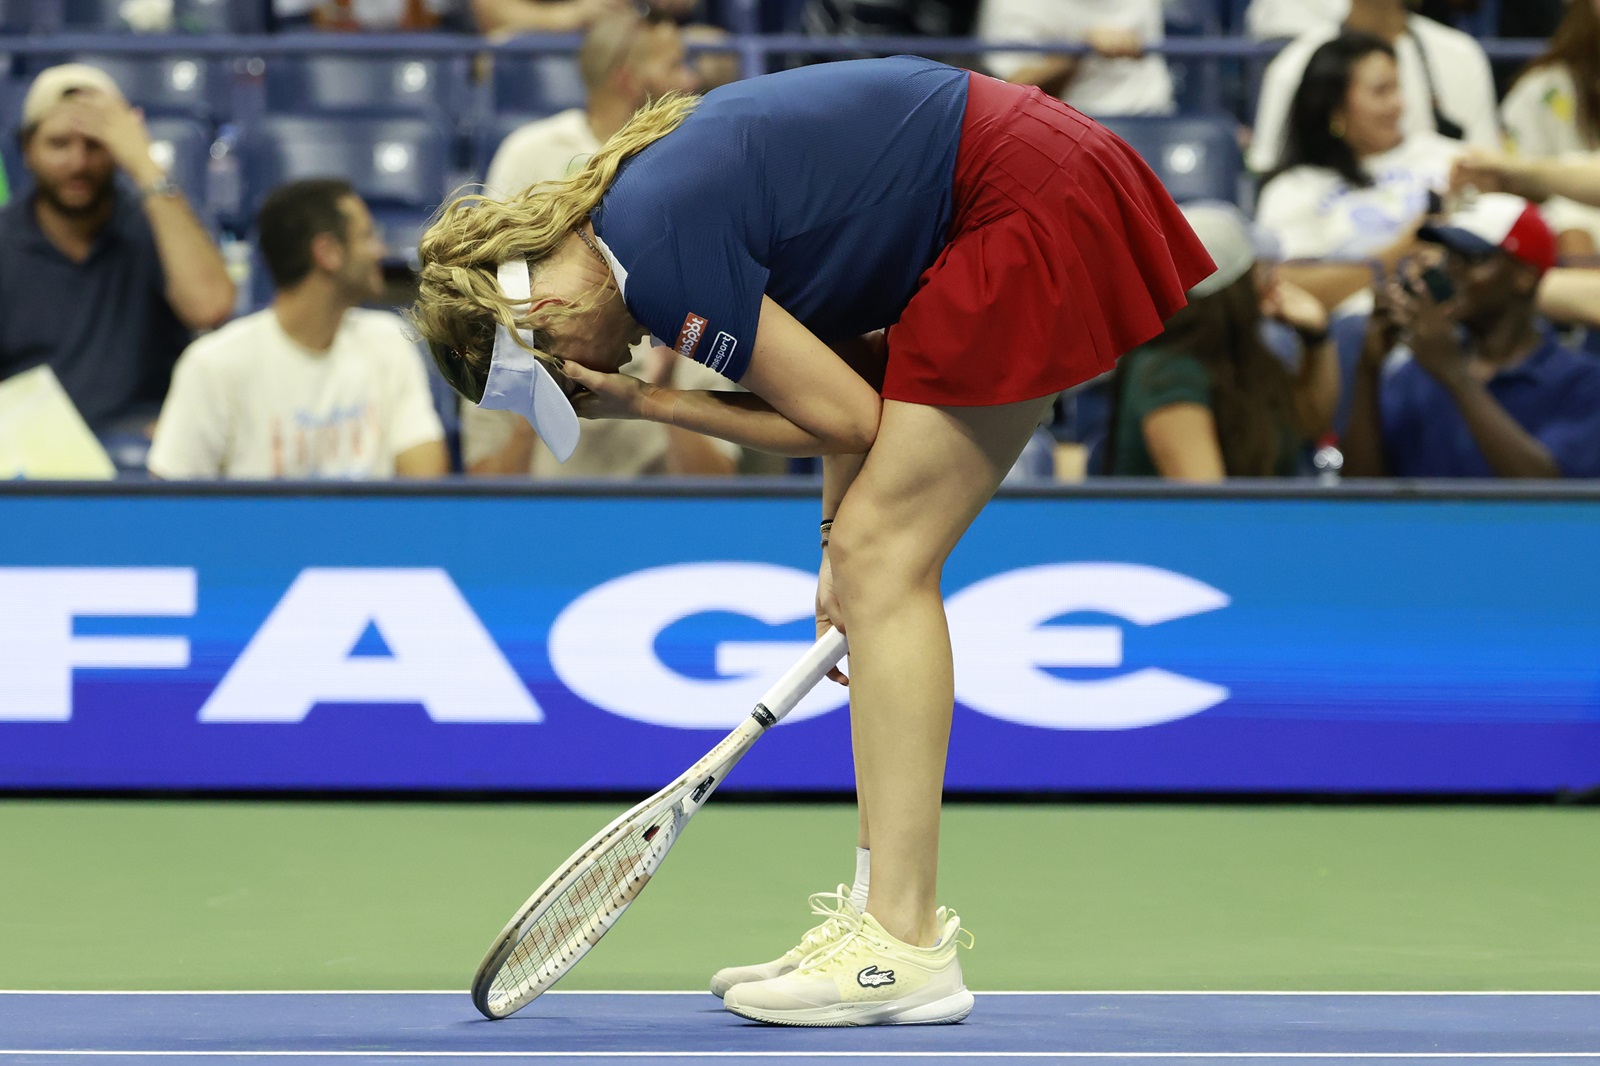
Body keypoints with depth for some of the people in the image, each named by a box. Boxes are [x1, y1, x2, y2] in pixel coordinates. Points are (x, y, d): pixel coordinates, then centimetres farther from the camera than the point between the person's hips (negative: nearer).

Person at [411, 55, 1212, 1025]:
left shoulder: (658, 252, -19)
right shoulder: (645, 193, 10)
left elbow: (846, 418, -13)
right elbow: (846, 365, 15)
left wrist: (652, 408, -6)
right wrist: (841, 534, 7)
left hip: (1028, 211, -10)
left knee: (885, 558, -10)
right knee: (879, 560, 10)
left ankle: (906, 952, -12)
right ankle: (897, 912, 12)